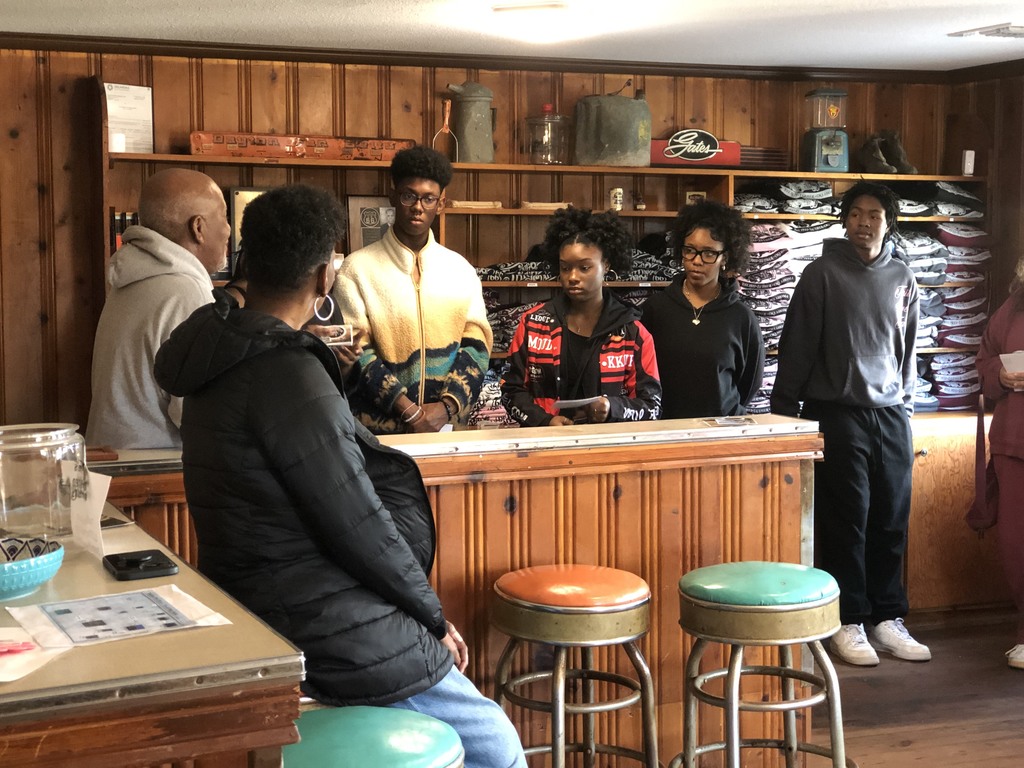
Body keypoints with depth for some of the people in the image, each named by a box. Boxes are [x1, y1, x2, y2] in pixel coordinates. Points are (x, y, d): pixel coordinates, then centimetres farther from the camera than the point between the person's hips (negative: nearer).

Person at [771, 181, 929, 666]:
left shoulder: (902, 280, 10)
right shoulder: (823, 274, -3)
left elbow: (907, 352, 16)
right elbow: (796, 348, -4)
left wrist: (905, 411, 13)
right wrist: (784, 414, -5)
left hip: (891, 416, 4)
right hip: (837, 415, -4)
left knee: (892, 523, 6)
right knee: (845, 522, -1)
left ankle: (887, 618, 16)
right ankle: (848, 622, 8)